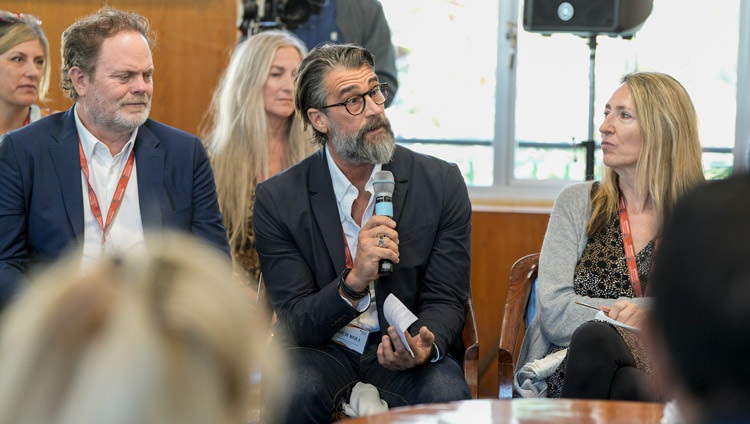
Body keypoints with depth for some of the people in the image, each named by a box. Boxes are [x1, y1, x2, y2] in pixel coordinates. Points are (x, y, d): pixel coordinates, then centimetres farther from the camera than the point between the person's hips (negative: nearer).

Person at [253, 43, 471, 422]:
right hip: (322, 350, 0)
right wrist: (354, 282, -26)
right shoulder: (277, 199, -4)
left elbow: (445, 300, 2)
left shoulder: (442, 183, -1)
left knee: (446, 394, -31)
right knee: (295, 392, -33)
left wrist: (425, 346, -23)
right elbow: (296, 325, -6)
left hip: (403, 348, 1)